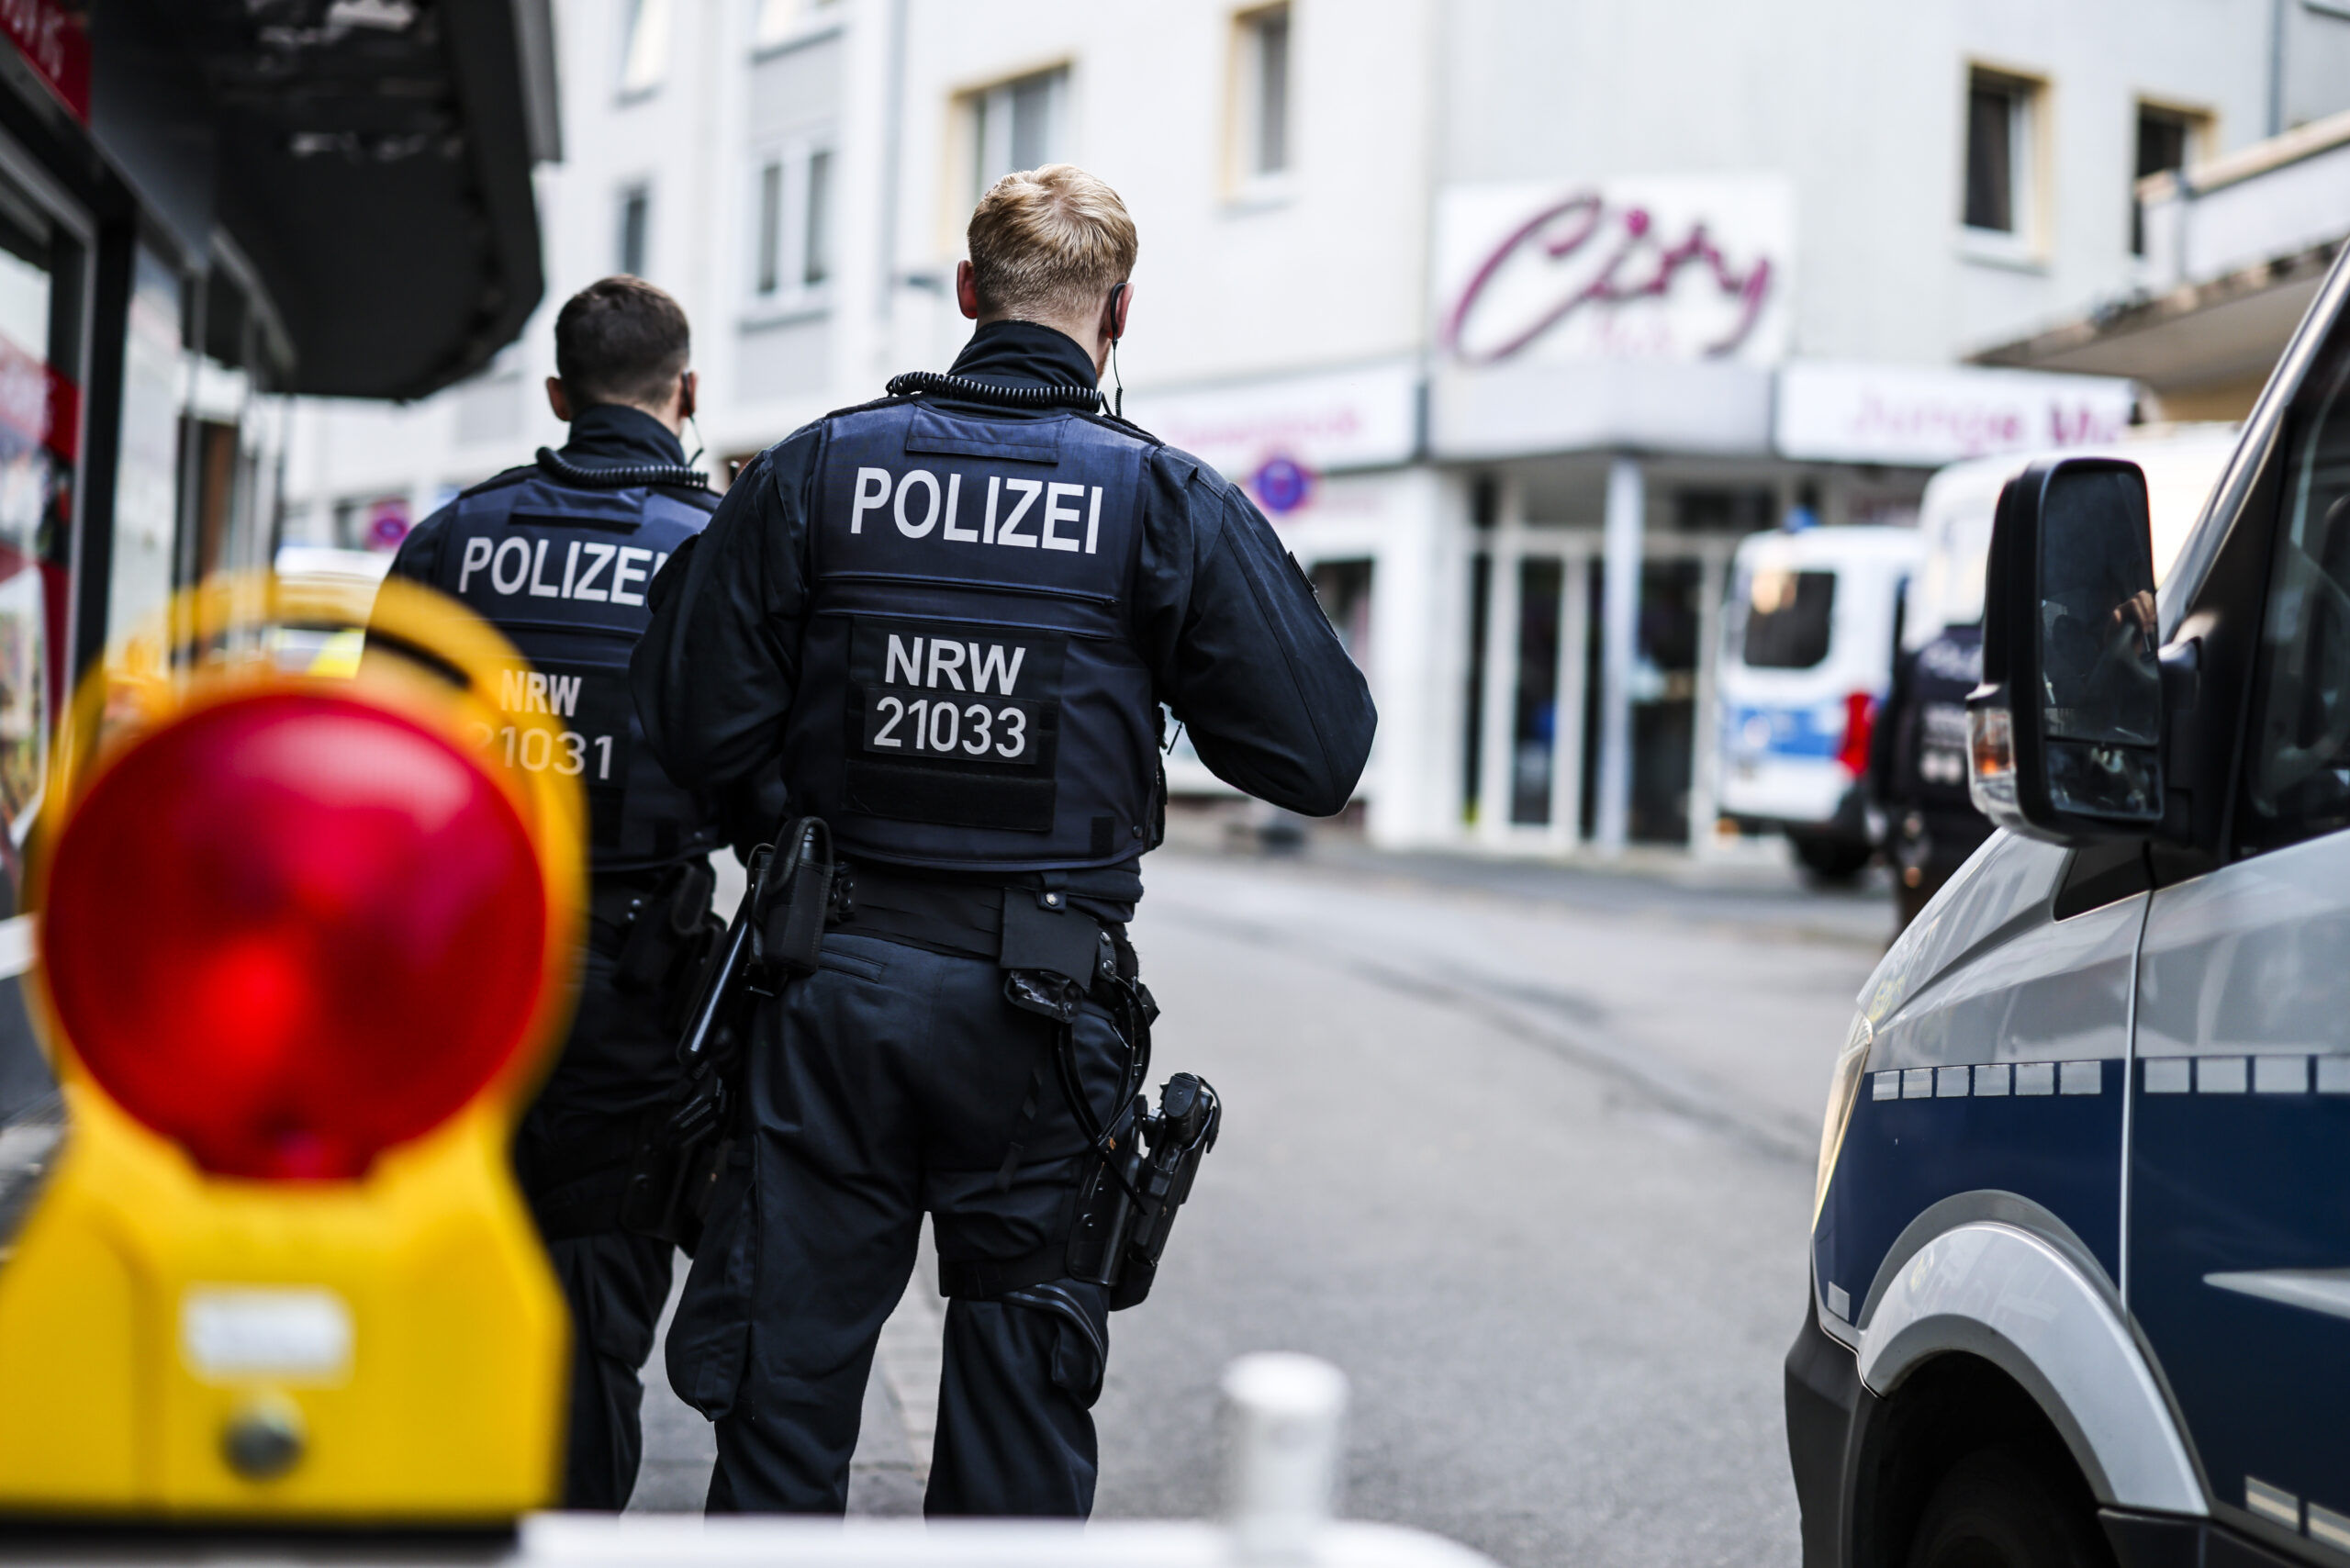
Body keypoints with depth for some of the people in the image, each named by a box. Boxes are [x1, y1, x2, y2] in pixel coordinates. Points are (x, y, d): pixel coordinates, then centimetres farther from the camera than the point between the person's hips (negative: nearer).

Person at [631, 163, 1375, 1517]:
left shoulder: (816, 470, 0)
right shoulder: (1168, 503, -4)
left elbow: (697, 730, -3)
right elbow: (1322, 755, -4)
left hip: (836, 987, 1)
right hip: (1040, 1007, -1)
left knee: (788, 1380, 10)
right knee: (1020, 1414, 10)